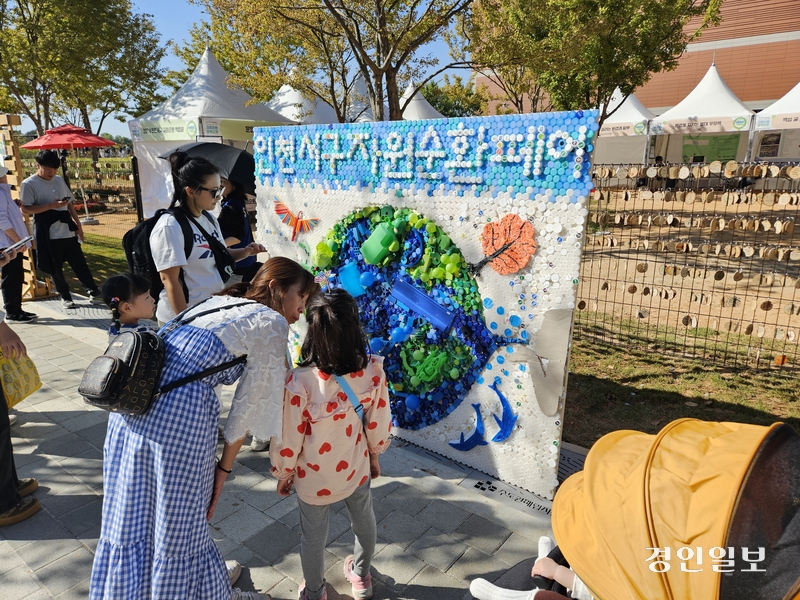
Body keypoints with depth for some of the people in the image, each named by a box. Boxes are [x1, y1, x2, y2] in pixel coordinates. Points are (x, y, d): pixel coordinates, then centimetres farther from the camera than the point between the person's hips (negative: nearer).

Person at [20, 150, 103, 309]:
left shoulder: (59, 180, 11)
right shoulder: (29, 184, -6)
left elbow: (70, 203, 16)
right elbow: (26, 209, -12)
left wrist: (78, 224, 10)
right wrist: (51, 206, -20)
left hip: (68, 231, 4)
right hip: (48, 235, -4)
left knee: (80, 263, 6)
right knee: (55, 268, 7)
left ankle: (94, 292, 12)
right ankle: (65, 296, 19)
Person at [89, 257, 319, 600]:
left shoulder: (216, 303, 21)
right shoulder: (272, 322, 0)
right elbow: (250, 403, -1)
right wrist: (224, 468, 7)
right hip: (180, 410, -8)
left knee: (130, 522, 22)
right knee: (177, 527, 11)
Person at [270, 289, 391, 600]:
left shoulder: (300, 381, -34)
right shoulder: (373, 371, -24)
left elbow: (289, 438, -19)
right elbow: (378, 422, -9)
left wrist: (284, 473, 1)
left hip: (314, 478, -2)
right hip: (355, 468, 3)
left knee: (313, 536, 24)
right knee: (363, 521, 30)